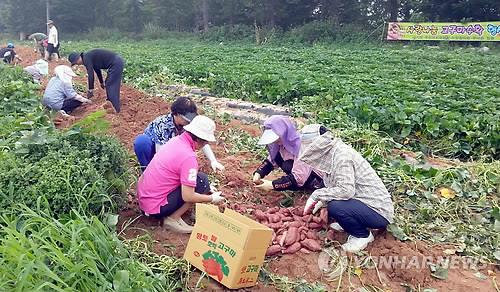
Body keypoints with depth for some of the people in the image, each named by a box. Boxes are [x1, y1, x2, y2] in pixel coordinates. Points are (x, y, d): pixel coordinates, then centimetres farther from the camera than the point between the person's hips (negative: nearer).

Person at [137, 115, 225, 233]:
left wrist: (207, 188, 17)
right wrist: (212, 199, -6)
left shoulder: (176, 140, 2)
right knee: (202, 181, -10)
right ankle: (172, 219, -4)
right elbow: (187, 196, -23)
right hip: (155, 207, -9)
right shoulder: (188, 156, -23)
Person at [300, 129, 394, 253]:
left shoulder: (342, 155, -21)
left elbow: (346, 190, -30)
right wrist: (322, 201, 3)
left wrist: (317, 195, -20)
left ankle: (363, 235, -2)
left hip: (379, 212, -9)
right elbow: (339, 188, 14)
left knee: (334, 207, -27)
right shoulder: (337, 152, 5)